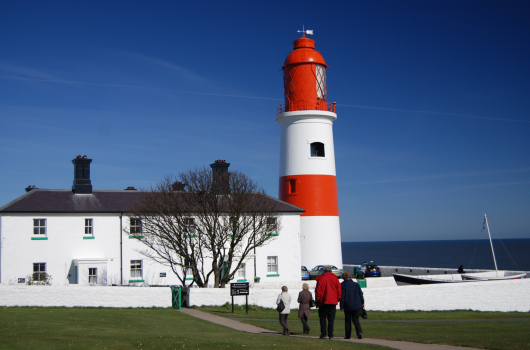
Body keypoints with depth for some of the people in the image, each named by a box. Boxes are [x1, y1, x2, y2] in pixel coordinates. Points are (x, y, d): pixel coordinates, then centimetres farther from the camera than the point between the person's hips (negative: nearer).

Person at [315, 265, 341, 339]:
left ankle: (323, 334, -1)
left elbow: (318, 290, -4)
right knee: (331, 318, 5)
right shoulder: (335, 278, 6)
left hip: (323, 302, -2)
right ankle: (330, 335, 0)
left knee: (322, 318, 7)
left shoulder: (321, 278, -2)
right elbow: (339, 289, 4)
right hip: (333, 302, 2)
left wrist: (317, 300, 2)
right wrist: (338, 299, 12)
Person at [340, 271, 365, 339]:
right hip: (357, 305, 2)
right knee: (356, 319, 6)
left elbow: (342, 296, -5)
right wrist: (362, 302, 18)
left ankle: (348, 335, 9)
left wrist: (342, 306, -3)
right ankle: (359, 332, -17)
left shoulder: (342, 285, -2)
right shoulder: (356, 284, 8)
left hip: (347, 306, -2)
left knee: (347, 321, 9)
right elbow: (360, 294, 8)